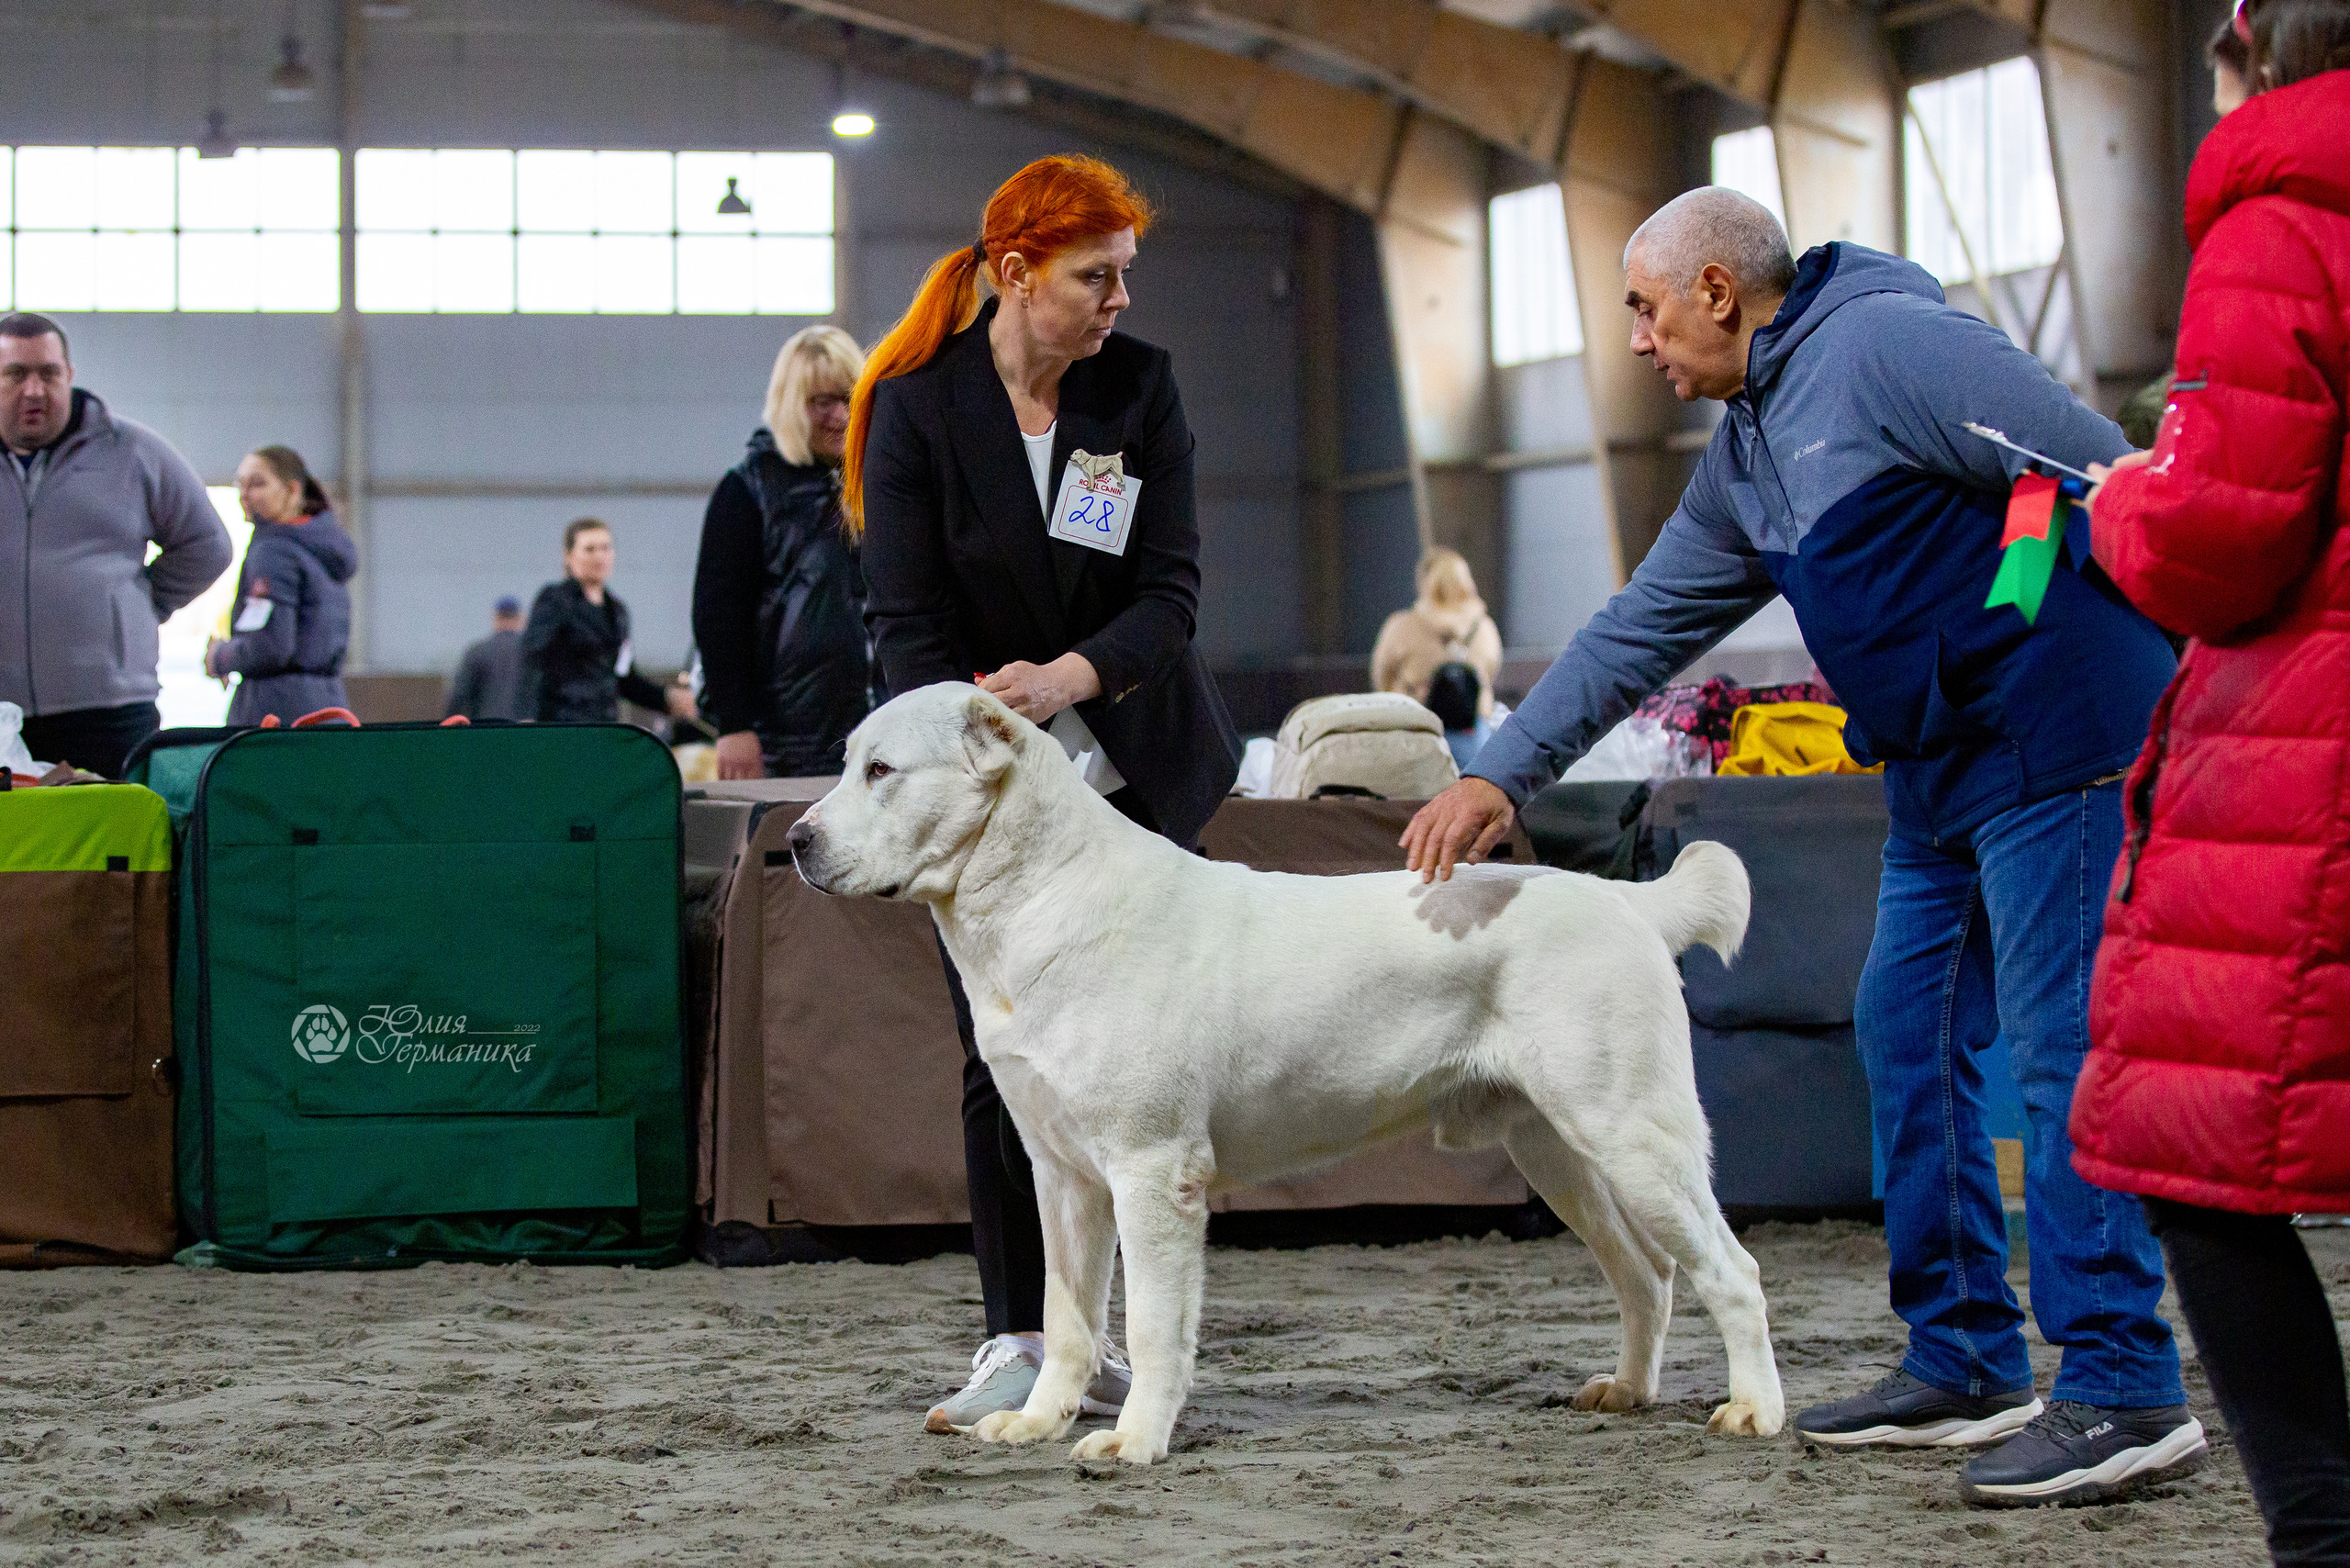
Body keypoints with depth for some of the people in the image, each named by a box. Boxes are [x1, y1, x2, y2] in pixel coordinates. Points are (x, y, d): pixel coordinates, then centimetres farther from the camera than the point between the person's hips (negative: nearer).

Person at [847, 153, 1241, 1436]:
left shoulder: (1139, 387, -3)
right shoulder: (915, 409, -10)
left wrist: (1066, 679, -25)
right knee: (1005, 1062, -5)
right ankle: (1016, 1344, -1)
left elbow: (1170, 590, -7)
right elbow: (908, 630, -12)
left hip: (1127, 769, 2)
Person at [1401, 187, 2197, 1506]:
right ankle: (1965, 1364, 15)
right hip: (1944, 773, 10)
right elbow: (1643, 628, 24)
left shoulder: (1886, 347, -13)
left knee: (2061, 1041, -12)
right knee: (1909, 1037, 9)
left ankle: (2124, 1392, -12)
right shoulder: (1745, 458, 18)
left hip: (2061, 736, -10)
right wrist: (1503, 773, 21)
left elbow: (2109, 485, -16)